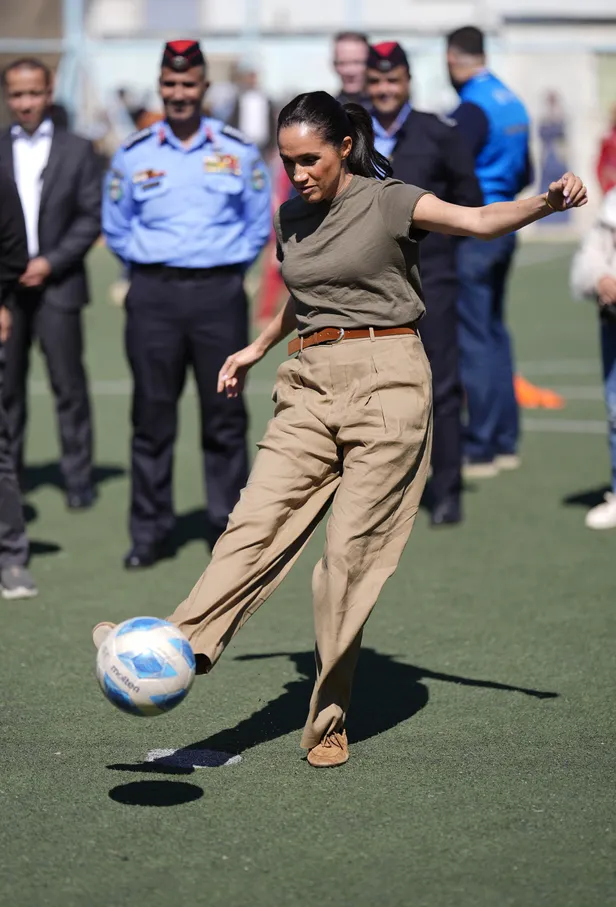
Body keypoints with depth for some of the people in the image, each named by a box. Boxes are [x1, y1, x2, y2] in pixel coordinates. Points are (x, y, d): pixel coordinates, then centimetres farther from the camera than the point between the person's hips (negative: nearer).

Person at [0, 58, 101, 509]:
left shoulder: (78, 150, 6)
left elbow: (92, 217, 2)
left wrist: (50, 262, -8)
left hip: (57, 284, -1)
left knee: (69, 386, -1)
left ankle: (79, 479, 4)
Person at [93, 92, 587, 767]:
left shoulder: (388, 204, -5)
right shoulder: (291, 218, 13)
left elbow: (480, 221, -20)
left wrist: (548, 202, -37)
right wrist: (256, 350, 41)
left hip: (385, 380, -5)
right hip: (310, 385, 5)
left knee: (352, 549, -6)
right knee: (259, 519, -11)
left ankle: (328, 722, 2)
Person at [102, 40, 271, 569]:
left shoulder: (239, 153, 6)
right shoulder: (133, 155, 7)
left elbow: (258, 225, 14)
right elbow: (115, 228, 16)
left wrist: (228, 267, 5)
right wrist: (150, 266, 8)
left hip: (219, 293, 0)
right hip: (153, 295, 1)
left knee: (224, 414, 1)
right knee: (152, 413, 1)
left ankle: (230, 526, 9)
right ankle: (150, 531, 7)